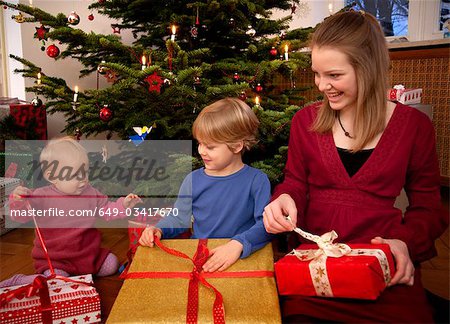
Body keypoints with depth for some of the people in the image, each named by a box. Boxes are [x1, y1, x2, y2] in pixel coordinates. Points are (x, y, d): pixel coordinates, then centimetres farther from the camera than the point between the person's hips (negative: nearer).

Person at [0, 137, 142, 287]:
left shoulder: (91, 193, -1)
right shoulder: (42, 197, -12)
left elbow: (106, 210, 7)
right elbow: (21, 216, -14)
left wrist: (122, 205, -10)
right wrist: (18, 201, -35)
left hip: (88, 253, 5)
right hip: (55, 260, -5)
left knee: (112, 265, 0)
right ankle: (18, 281, -1)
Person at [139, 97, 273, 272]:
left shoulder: (256, 180, -6)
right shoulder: (193, 179, 5)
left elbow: (266, 223, -13)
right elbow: (179, 217, 15)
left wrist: (239, 243, -29)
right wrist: (158, 230, -3)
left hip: (241, 258, -4)